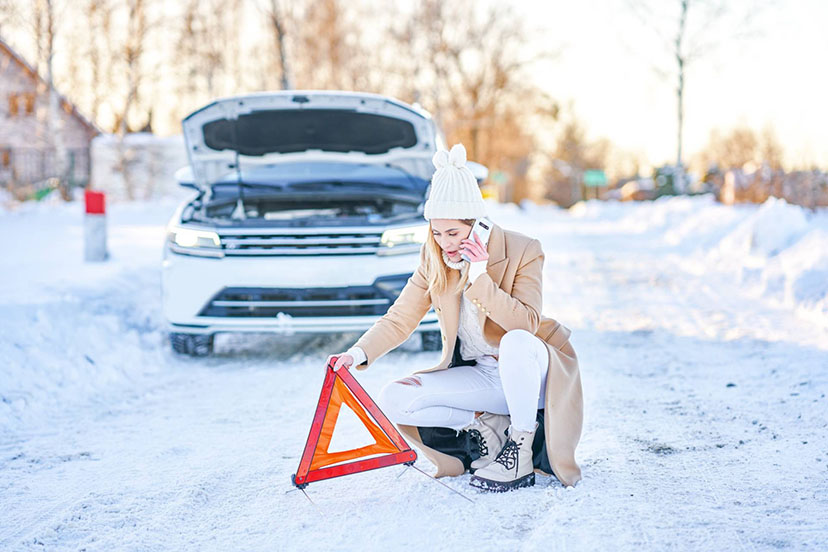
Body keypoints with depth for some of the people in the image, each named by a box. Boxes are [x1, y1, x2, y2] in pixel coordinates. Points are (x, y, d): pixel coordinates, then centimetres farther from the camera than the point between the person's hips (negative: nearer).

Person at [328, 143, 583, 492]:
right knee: (393, 400, -15)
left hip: (530, 373, -4)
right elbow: (401, 318, -4)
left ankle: (521, 452, -23)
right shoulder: (433, 258, -4)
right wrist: (360, 353, -20)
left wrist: (480, 277, -32)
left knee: (516, 342, -40)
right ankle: (487, 425, -4)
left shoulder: (523, 251, -16)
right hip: (478, 375, 4)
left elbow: (528, 325, -26)